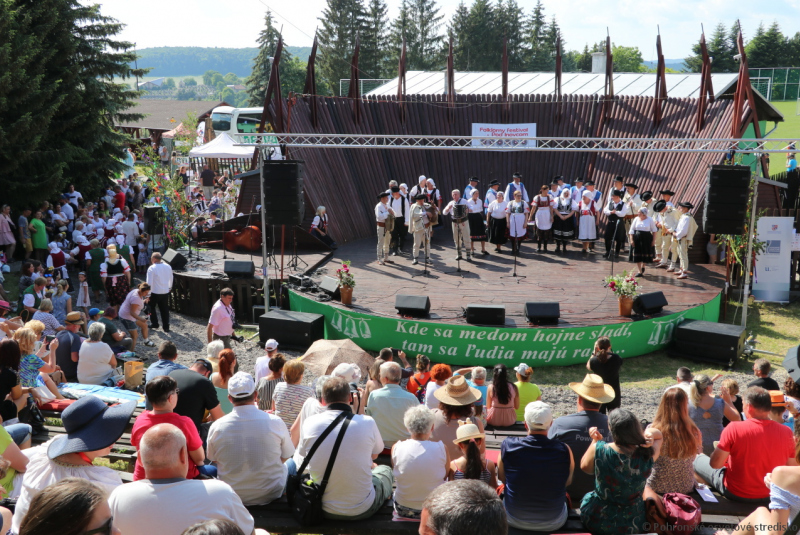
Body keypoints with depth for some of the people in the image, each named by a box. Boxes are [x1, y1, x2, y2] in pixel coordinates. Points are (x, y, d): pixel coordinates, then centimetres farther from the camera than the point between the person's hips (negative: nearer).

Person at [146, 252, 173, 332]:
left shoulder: (152, 268, -16)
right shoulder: (168, 266, 1)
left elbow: (149, 282, -16)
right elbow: (170, 278, 14)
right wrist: (170, 287, 32)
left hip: (155, 292, -5)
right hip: (165, 292, 5)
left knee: (151, 307, 17)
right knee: (164, 309, 12)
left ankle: (154, 324, 21)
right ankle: (166, 327, 13)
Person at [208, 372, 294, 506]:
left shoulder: (216, 427, -15)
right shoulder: (275, 422, -18)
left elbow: (213, 459, 3)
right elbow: (286, 457, -2)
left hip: (232, 497, 1)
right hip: (270, 495, -1)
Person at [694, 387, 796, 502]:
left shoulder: (734, 428, -24)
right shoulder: (786, 432, -14)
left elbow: (715, 464, -18)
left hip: (734, 493, -4)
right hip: (769, 495, 4)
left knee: (698, 459, 19)